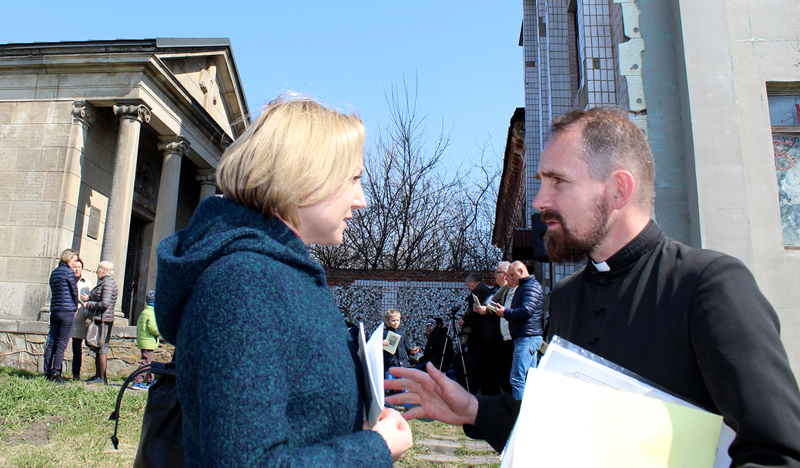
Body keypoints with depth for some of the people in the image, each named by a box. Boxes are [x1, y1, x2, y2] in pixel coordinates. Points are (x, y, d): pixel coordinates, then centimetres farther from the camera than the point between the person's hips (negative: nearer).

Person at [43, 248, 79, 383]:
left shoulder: (54, 272, 15)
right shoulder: (68, 272, -7)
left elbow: (54, 291, 17)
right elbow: (74, 291, -3)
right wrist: (75, 309, 12)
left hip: (54, 310, 7)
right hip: (67, 311, -7)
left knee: (51, 343, 9)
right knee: (61, 345, -4)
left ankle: (47, 372, 11)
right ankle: (55, 374, -4)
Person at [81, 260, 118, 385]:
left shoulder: (108, 283, -14)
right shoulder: (103, 282, 20)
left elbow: (105, 304, -21)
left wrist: (88, 305, -11)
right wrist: (89, 298, 8)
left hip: (103, 320, -11)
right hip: (98, 319, 11)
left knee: (101, 349, -6)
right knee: (98, 349, 14)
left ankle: (102, 378, -2)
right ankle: (98, 375, 21)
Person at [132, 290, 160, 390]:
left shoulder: (144, 312, 16)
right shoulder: (152, 313, -15)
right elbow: (153, 328, -23)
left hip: (143, 341, 11)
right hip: (148, 342, -11)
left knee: (149, 362, 18)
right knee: (146, 362, -8)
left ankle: (151, 381, 28)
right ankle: (137, 382, -9)